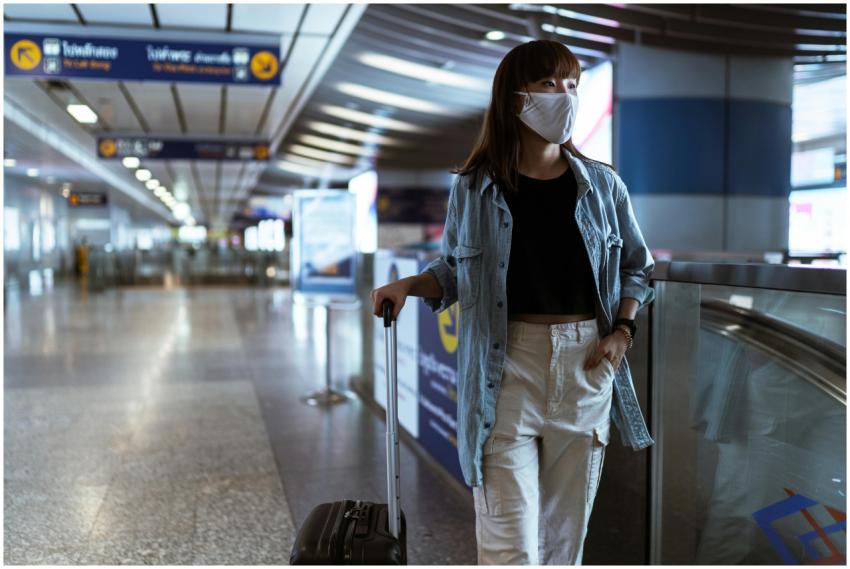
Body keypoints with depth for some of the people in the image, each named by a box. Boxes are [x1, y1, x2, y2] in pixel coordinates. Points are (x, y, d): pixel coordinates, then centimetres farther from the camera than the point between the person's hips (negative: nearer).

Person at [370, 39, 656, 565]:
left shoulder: (602, 185, 5)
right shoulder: (474, 189, 0)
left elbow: (637, 266, 15)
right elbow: (454, 271, 11)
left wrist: (622, 330, 0)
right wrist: (407, 285, -8)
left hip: (585, 364, 2)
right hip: (507, 368, -2)